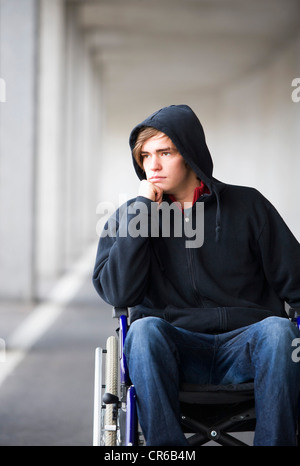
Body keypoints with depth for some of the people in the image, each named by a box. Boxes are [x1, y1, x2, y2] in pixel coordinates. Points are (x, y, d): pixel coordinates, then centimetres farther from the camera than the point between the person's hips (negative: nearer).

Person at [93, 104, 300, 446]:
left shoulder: (247, 206, 10)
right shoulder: (127, 219, 12)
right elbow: (118, 294, -5)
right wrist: (141, 211, -6)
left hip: (245, 343, 0)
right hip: (174, 348, 0)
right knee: (145, 329, -33)